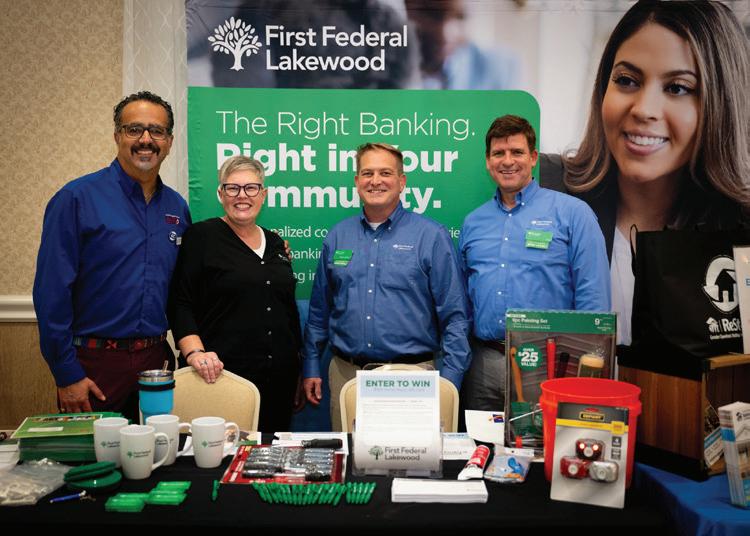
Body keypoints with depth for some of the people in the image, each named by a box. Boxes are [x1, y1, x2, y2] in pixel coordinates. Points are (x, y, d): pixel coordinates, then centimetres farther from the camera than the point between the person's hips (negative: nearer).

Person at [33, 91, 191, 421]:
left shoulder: (177, 207, 7)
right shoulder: (76, 199, -8)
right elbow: (52, 292, -11)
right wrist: (67, 375, -12)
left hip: (155, 360, 4)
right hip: (94, 363, -4)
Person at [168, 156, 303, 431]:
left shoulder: (276, 244, 14)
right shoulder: (201, 237, -1)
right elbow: (180, 305, -5)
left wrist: (298, 375, 18)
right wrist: (195, 352, -20)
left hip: (279, 379, 5)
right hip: (224, 374, -5)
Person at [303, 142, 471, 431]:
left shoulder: (431, 236, -3)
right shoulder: (337, 236, 9)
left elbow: (455, 316, -4)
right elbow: (319, 311, 14)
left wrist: (449, 378, -9)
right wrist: (311, 368, 10)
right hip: (345, 373, 3)